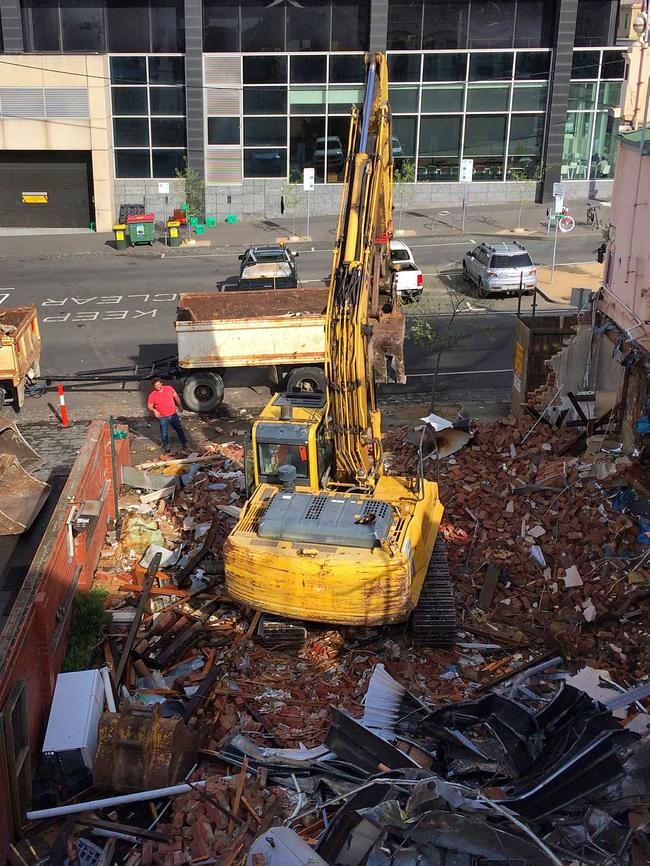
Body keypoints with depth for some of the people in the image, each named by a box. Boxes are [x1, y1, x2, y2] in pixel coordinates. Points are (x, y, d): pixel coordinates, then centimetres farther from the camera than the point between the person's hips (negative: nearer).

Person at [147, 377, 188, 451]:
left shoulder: (169, 388, -5)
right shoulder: (152, 395, -11)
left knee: (180, 429, 12)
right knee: (164, 433, 10)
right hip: (162, 418, -2)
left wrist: (179, 406, 12)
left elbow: (176, 397, 9)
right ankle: (166, 445, 31)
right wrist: (154, 410, -29)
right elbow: (149, 406, -9)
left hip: (173, 415, 2)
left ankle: (185, 443, 28)